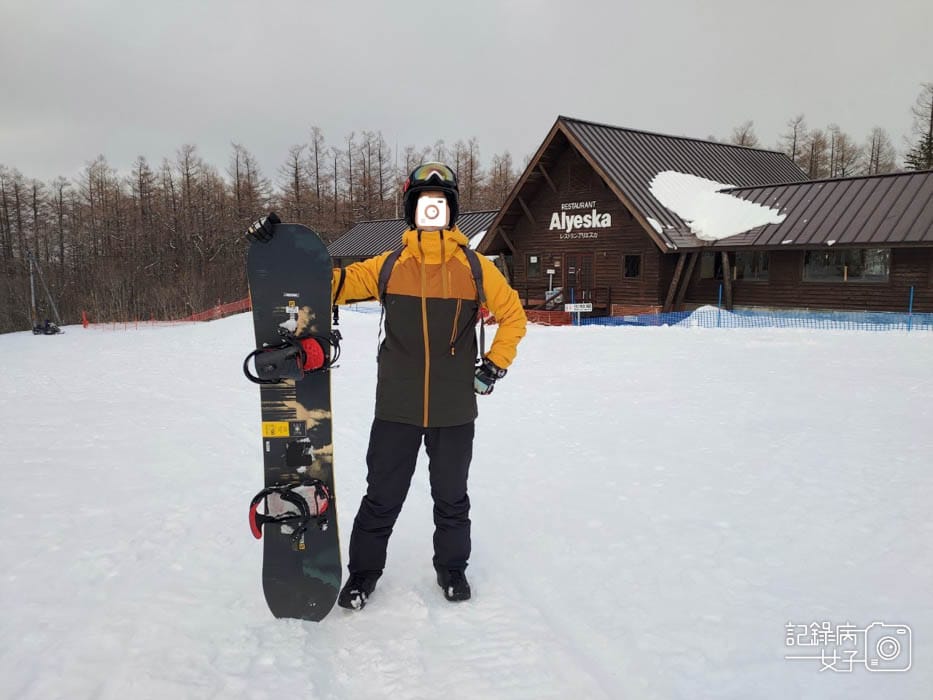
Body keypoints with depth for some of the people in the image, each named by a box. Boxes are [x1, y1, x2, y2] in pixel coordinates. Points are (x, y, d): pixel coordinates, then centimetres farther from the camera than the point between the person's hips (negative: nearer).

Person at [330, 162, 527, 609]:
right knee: (382, 497, 8)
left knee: (451, 497, 16)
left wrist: (495, 366, 2)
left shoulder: (475, 267, 0)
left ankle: (451, 568, 36)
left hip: (455, 409, 0)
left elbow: (513, 315, 9)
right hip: (397, 408, 0)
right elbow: (335, 284, 1)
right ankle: (363, 571, 28)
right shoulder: (388, 266, 1)